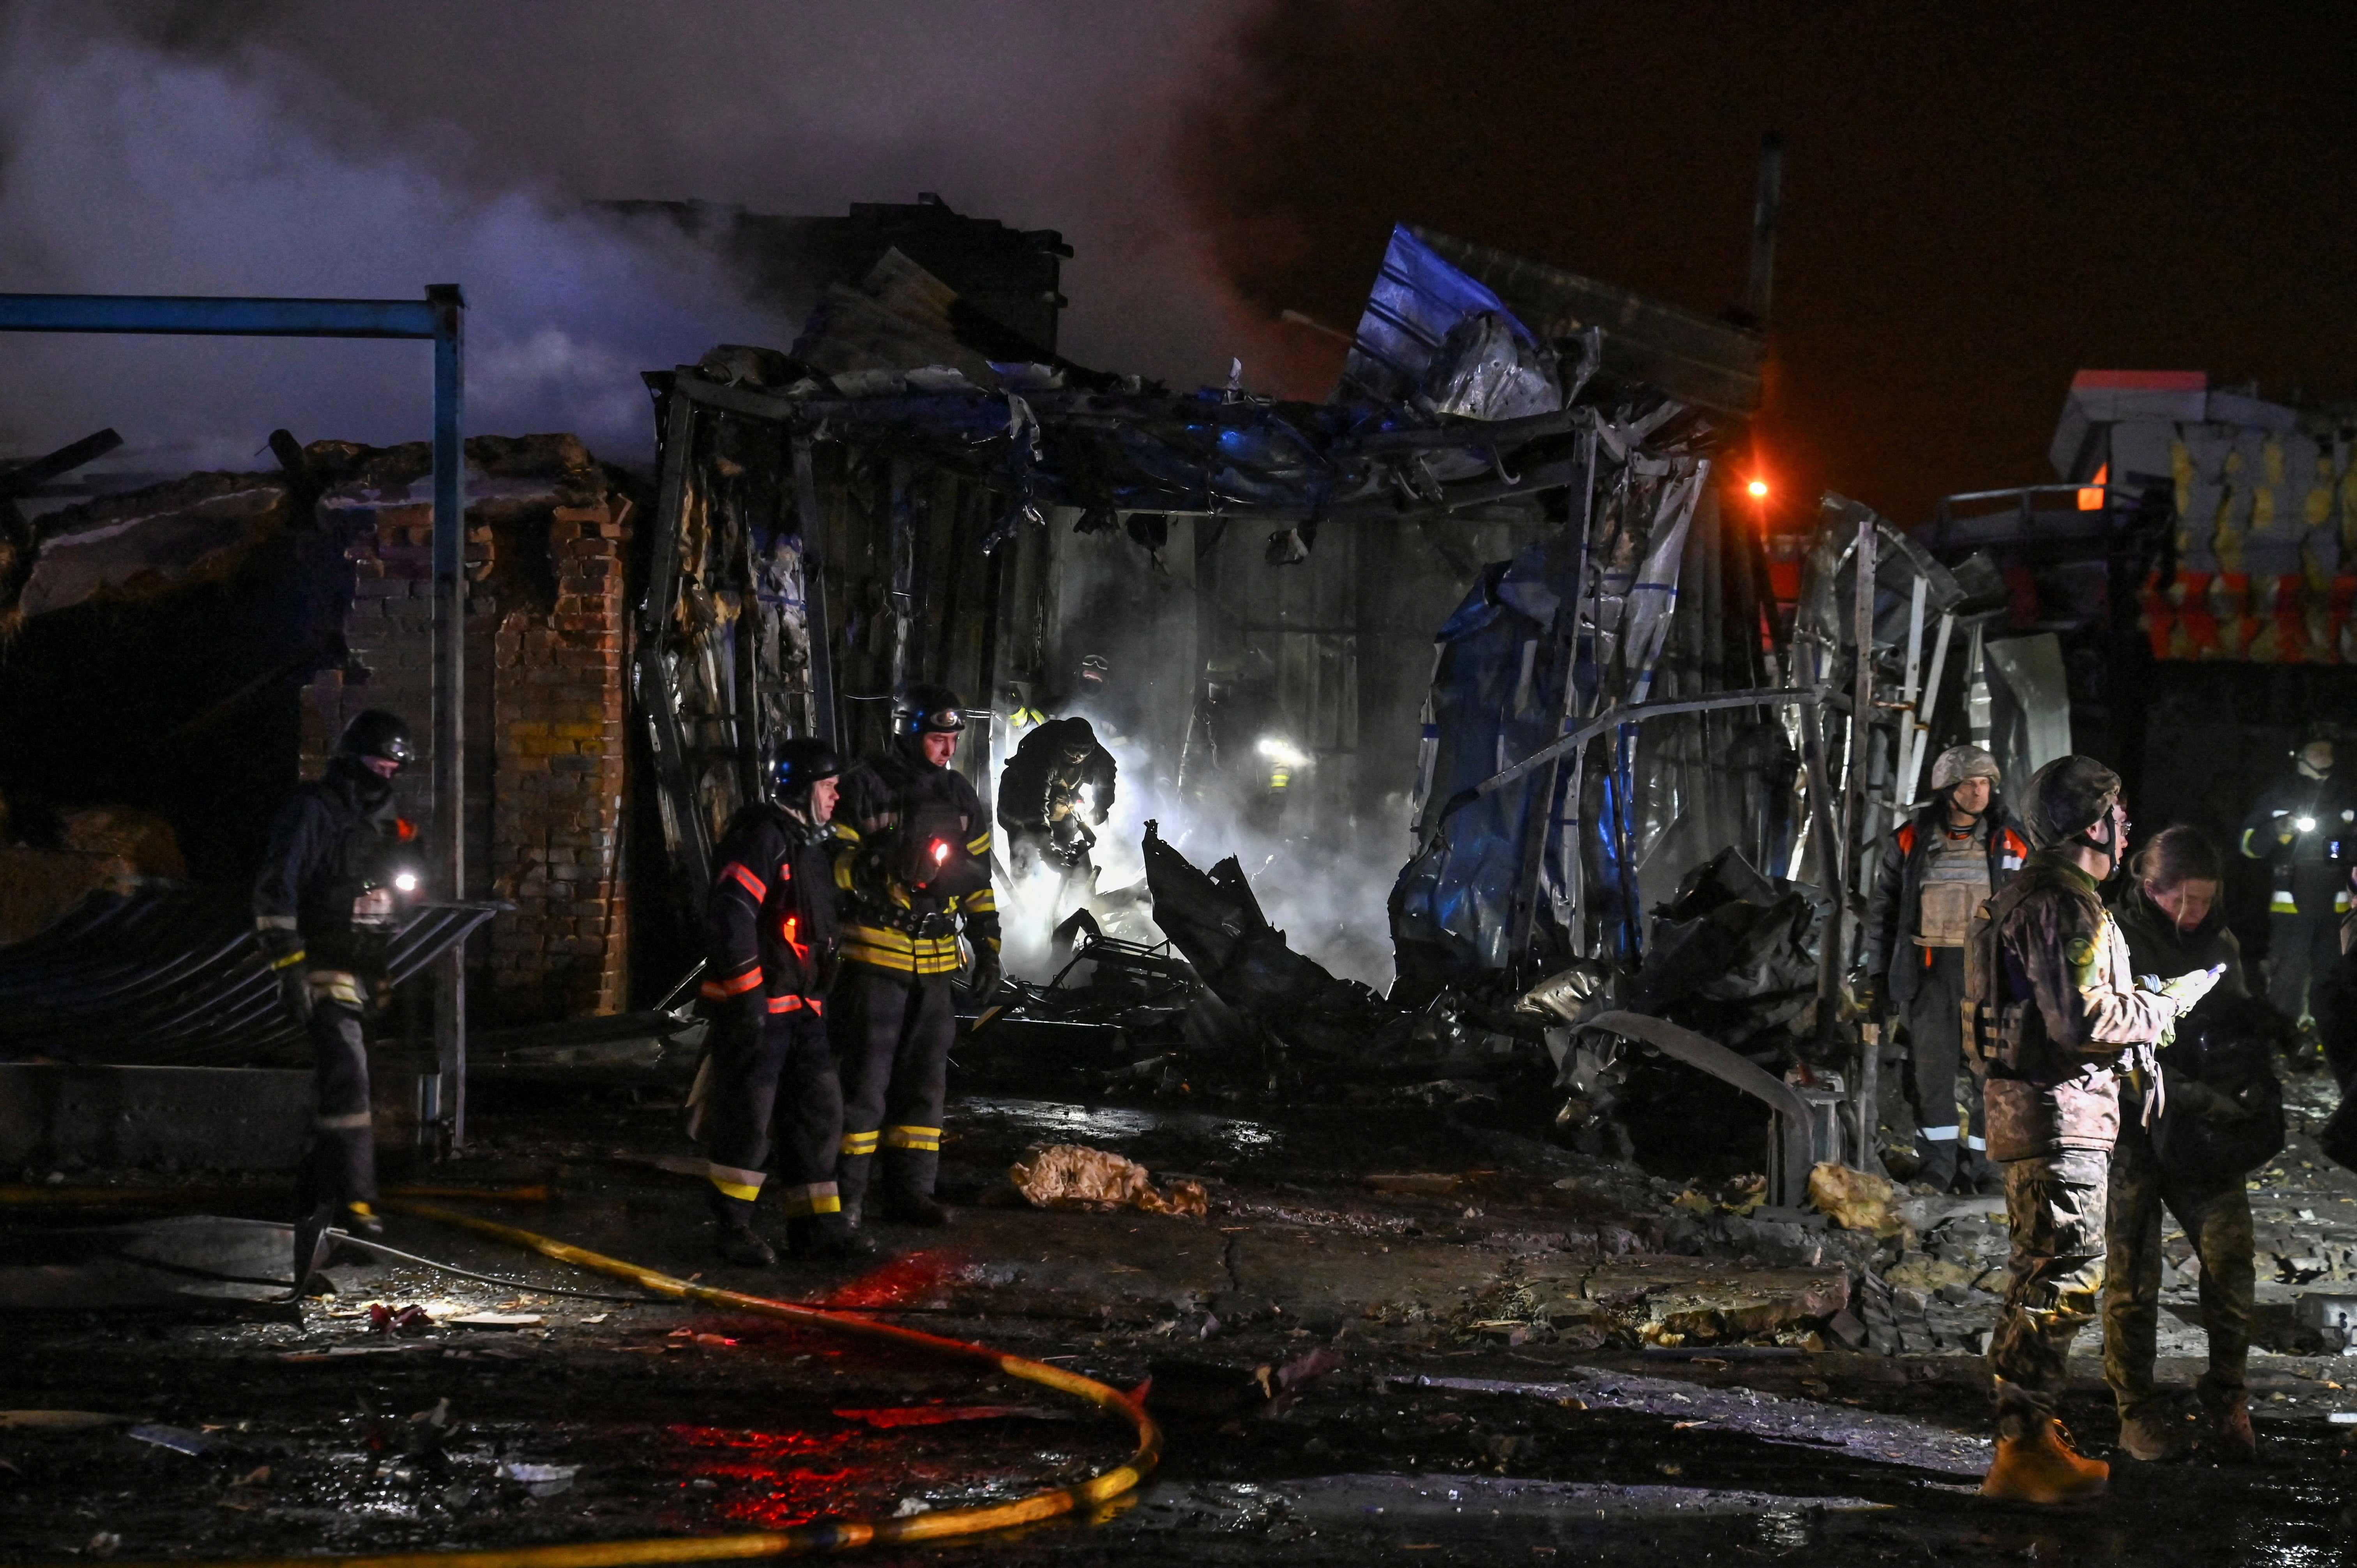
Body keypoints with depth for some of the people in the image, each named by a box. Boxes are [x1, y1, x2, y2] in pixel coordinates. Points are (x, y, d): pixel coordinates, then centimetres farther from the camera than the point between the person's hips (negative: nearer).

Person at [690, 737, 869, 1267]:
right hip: (757, 1005, -10)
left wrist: (822, 994, 24)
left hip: (802, 1005, 10)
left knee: (817, 1110, 9)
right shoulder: (762, 837, -14)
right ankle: (732, 1227, 5)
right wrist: (746, 994, -24)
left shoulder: (812, 843, 18)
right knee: (749, 1118, -4)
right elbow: (730, 915, -22)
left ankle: (816, 1223, 15)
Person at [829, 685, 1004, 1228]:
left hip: (935, 962, 6)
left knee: (925, 1080, 9)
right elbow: (834, 866, -9)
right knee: (864, 1078, -5)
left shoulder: (960, 797, 13)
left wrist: (988, 948, 14)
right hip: (873, 954, -6)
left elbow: (977, 881, 19)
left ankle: (911, 1188, 17)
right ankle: (844, 1193, 1)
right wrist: (890, 871, -21)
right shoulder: (866, 787, -6)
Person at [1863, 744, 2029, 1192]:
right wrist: (1878, 976, 6)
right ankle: (1940, 1158, 9)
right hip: (1930, 969, 0)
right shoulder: (1909, 843, 6)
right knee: (1931, 1063, -2)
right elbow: (1881, 912, 11)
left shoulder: (2010, 847, 7)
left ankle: (1982, 1159, 9)